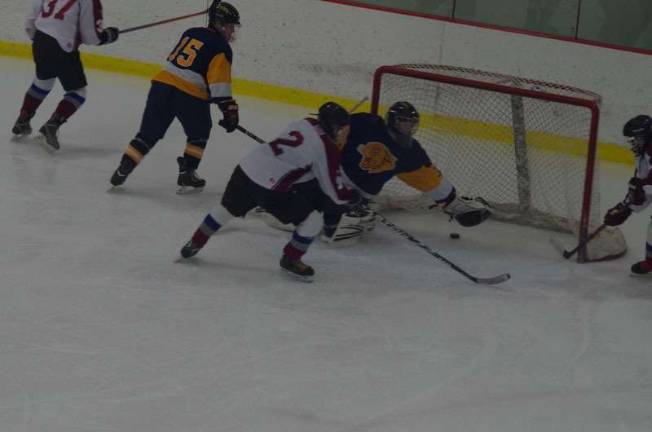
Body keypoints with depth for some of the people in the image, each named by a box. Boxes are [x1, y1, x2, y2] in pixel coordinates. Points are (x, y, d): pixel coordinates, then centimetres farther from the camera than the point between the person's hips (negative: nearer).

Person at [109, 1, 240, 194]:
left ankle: (123, 169, 8)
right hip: (190, 94, -6)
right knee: (199, 134, 17)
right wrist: (229, 111, -6)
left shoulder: (191, 33, 19)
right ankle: (186, 175, 12)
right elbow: (219, 85, -10)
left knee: (149, 132, 14)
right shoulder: (221, 48, -3)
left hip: (162, 83, 6)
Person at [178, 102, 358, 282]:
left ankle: (195, 243, 48)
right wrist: (352, 197, 13)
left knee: (227, 209, 33)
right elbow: (335, 193, -7)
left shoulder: (305, 123, 10)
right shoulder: (327, 149, -11)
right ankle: (291, 259, 17)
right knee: (313, 220, 2)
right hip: (269, 189, -8)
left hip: (246, 169, 8)